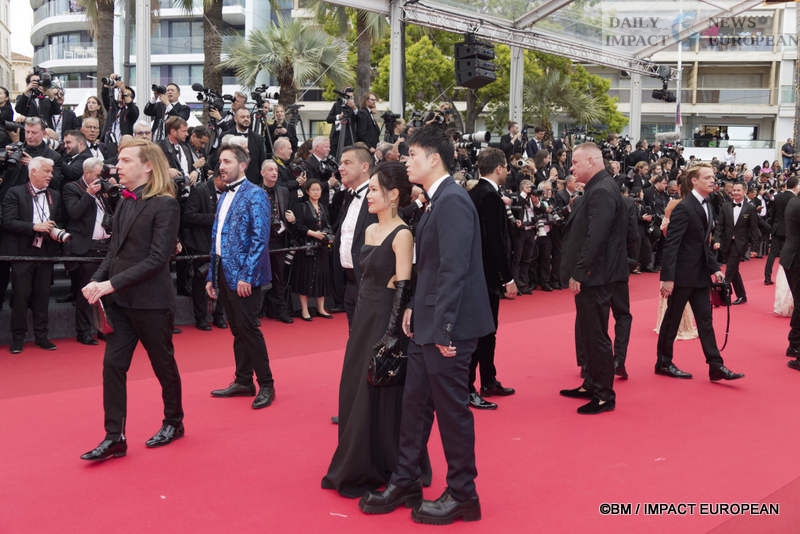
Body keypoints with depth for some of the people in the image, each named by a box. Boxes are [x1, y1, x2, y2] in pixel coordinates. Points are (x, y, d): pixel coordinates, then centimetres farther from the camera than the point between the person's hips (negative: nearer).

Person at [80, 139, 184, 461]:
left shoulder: (164, 205, -13)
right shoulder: (124, 203, 9)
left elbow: (158, 258, -19)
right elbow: (114, 251, 13)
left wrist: (112, 283, -21)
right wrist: (96, 281, -4)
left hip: (151, 301, -6)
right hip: (119, 301, 7)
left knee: (163, 363, 10)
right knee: (113, 365, 2)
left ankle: (174, 422, 31)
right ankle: (114, 438, 9)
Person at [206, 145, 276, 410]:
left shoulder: (255, 195, -9)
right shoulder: (224, 198, 17)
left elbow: (260, 238, -16)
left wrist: (247, 276, -21)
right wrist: (212, 276, 16)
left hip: (243, 275, -8)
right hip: (224, 273, 8)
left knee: (248, 328, -6)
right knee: (237, 329, 13)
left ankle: (266, 385, 4)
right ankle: (243, 381, 22)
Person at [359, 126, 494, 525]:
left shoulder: (453, 201, -17)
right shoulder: (437, 201, 14)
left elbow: (454, 270, -22)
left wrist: (443, 327, -22)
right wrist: (415, 307, 7)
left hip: (447, 327, -10)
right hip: (427, 325, 10)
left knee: (452, 410, 3)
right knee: (415, 403, 16)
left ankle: (462, 496, 19)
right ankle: (405, 484, 30)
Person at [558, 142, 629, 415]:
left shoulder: (602, 191, -18)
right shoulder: (598, 188, 15)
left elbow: (595, 238, -25)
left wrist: (578, 274, -22)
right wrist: (576, 272, 15)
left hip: (595, 277, -10)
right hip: (590, 276, 10)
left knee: (596, 336, -2)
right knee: (587, 333, 19)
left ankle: (605, 395, 8)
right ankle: (591, 384, 32)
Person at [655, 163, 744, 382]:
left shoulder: (707, 207, 11)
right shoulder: (684, 208, -16)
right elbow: (671, 244, -19)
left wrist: (715, 268, 10)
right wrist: (668, 278, -23)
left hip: (700, 275, 8)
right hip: (682, 275, -8)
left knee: (705, 320, 7)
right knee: (672, 320, 4)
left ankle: (716, 366, 9)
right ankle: (663, 363, 16)